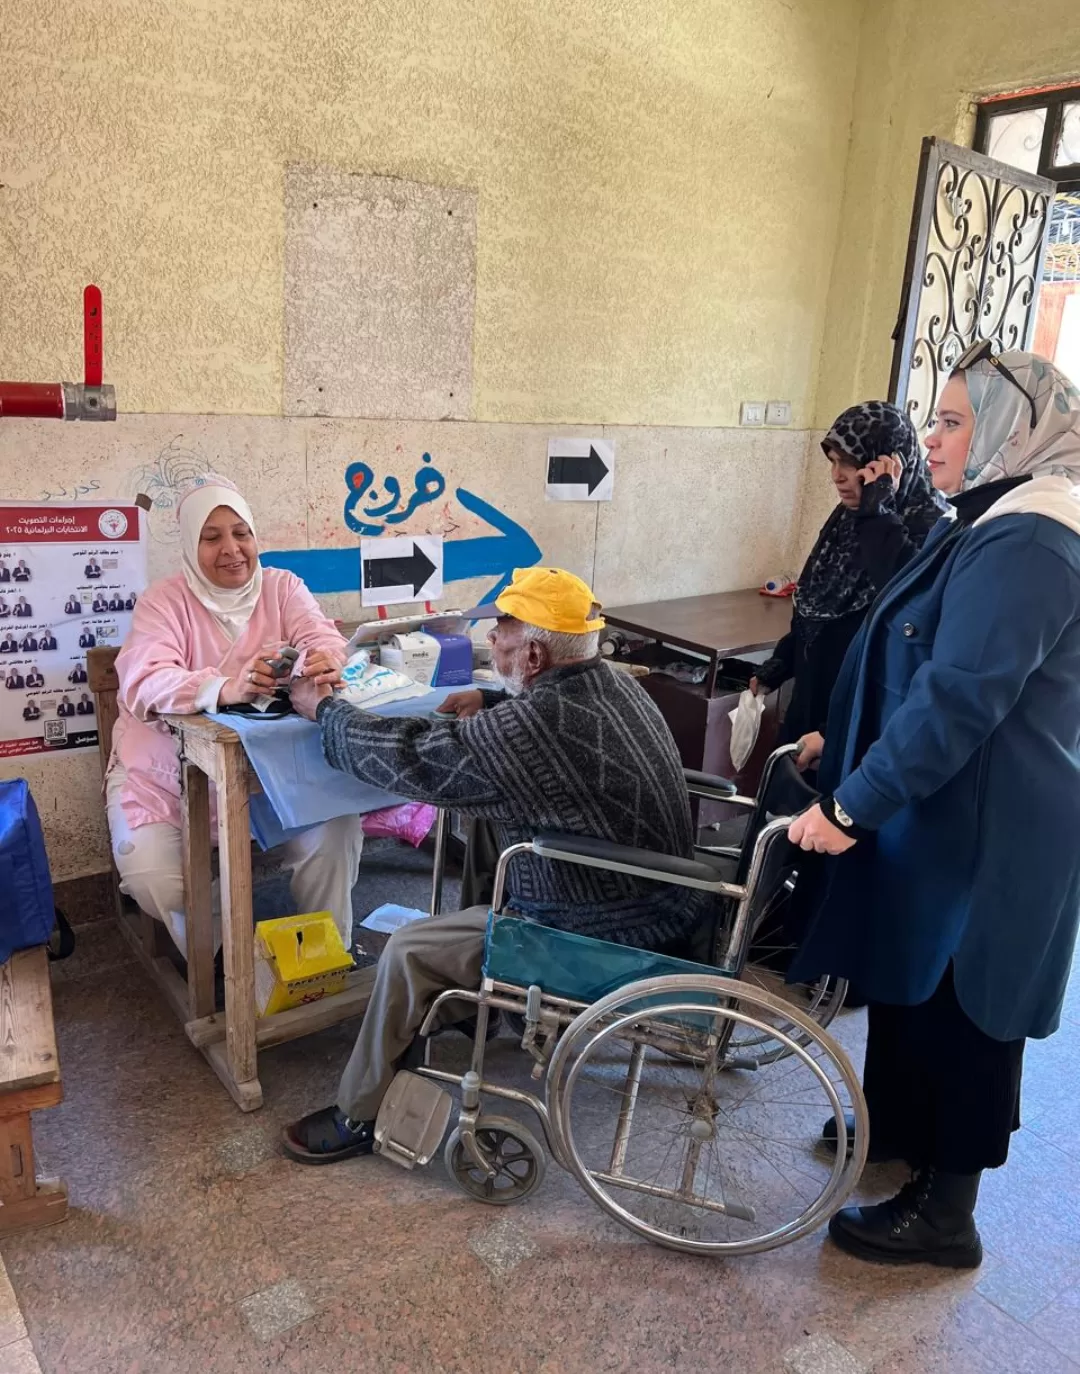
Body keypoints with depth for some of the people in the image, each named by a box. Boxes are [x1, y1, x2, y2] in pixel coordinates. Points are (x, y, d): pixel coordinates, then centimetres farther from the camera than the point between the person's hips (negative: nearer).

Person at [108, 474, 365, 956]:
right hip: (168, 771, -1)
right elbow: (144, 683, -25)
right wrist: (226, 689, -46)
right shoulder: (165, 600, -8)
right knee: (148, 873, -23)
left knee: (336, 830, -20)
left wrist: (324, 662, -42)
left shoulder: (283, 587, 3)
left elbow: (323, 638, -14)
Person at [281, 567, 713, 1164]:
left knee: (408, 951, -4)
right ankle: (463, 1003, 40)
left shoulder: (532, 728, -29)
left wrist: (323, 708, -2)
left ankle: (357, 1119, 17)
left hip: (610, 941, -10)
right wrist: (490, 704, 6)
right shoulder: (619, 686, 0)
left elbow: (404, 756, -20)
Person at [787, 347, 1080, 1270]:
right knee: (911, 983, 22)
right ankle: (901, 1128, 43)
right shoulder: (1000, 528, 12)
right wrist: (848, 745, 21)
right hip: (953, 812, 10)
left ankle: (946, 1212, 24)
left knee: (955, 1006, 5)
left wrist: (850, 806, -23)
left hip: (980, 834, -10)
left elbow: (958, 700, -28)